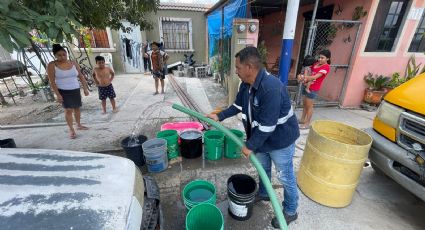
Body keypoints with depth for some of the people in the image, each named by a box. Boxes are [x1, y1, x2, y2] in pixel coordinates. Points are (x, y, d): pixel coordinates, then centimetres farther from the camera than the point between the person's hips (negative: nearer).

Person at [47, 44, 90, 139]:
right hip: (63, 91, -3)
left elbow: (81, 77, 8)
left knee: (77, 108, 12)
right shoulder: (52, 65, -8)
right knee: (68, 110, -8)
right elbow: (52, 81, -9)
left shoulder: (74, 63, 2)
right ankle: (71, 130, 1)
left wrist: (85, 88, 4)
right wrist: (57, 94, -15)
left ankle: (79, 125, 28)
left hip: (76, 90, 4)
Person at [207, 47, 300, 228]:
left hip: (280, 140, -8)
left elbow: (267, 125, -32)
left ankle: (290, 211, 37)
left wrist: (250, 146, -22)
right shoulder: (246, 84, -7)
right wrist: (219, 116, 5)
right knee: (263, 168, 26)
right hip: (261, 138, 8)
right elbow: (237, 106, 10)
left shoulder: (272, 88, -35)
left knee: (285, 177, 12)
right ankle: (263, 194, 53)